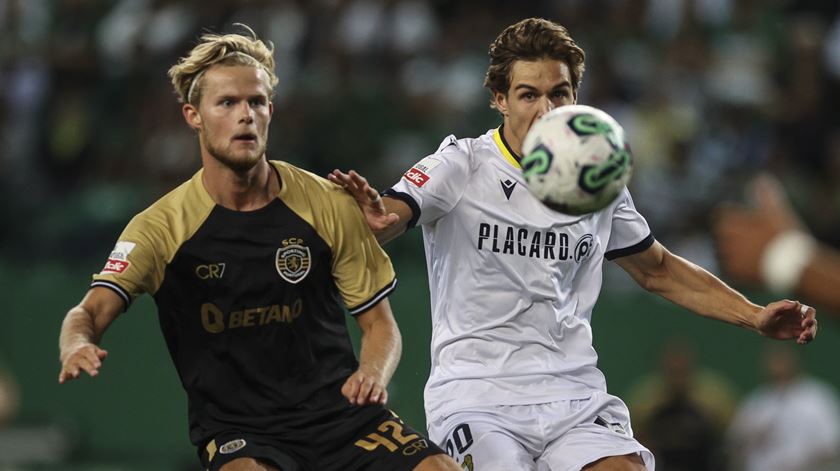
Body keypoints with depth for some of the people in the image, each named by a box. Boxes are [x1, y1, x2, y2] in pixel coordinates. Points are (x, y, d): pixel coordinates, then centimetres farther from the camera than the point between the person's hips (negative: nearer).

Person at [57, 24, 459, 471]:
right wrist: (78, 347, -39)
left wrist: (373, 373, -14)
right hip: (234, 430, -2)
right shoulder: (160, 227, -3)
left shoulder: (327, 204, 2)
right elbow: (91, 312, -14)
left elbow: (379, 322, 9)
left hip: (339, 410, 2)